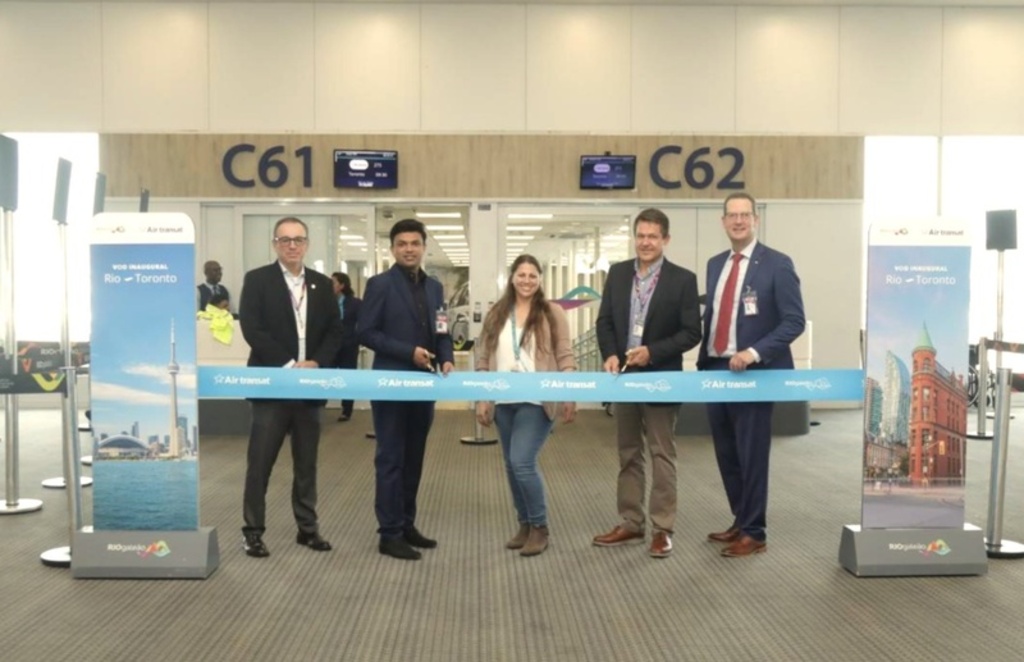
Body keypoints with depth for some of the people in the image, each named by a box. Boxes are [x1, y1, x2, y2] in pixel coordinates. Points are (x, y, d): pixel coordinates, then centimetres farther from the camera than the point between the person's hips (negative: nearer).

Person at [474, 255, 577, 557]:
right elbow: (483, 358, 9)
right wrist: (481, 399, 4)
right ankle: (524, 524, 25)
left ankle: (539, 527, 5)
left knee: (522, 463, -12)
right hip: (503, 401, 5)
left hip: (536, 401, -5)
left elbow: (565, 357, -2)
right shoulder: (496, 314, 9)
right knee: (511, 465, 10)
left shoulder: (552, 313, -1)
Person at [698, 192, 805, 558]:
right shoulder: (716, 264, 13)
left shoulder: (777, 264, -7)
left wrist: (754, 353, -21)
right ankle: (740, 521, 29)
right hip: (715, 370, 7)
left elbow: (794, 321, -11)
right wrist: (703, 361, 10)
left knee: (751, 455, 0)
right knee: (726, 454, 14)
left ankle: (753, 533, 11)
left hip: (753, 372, -6)